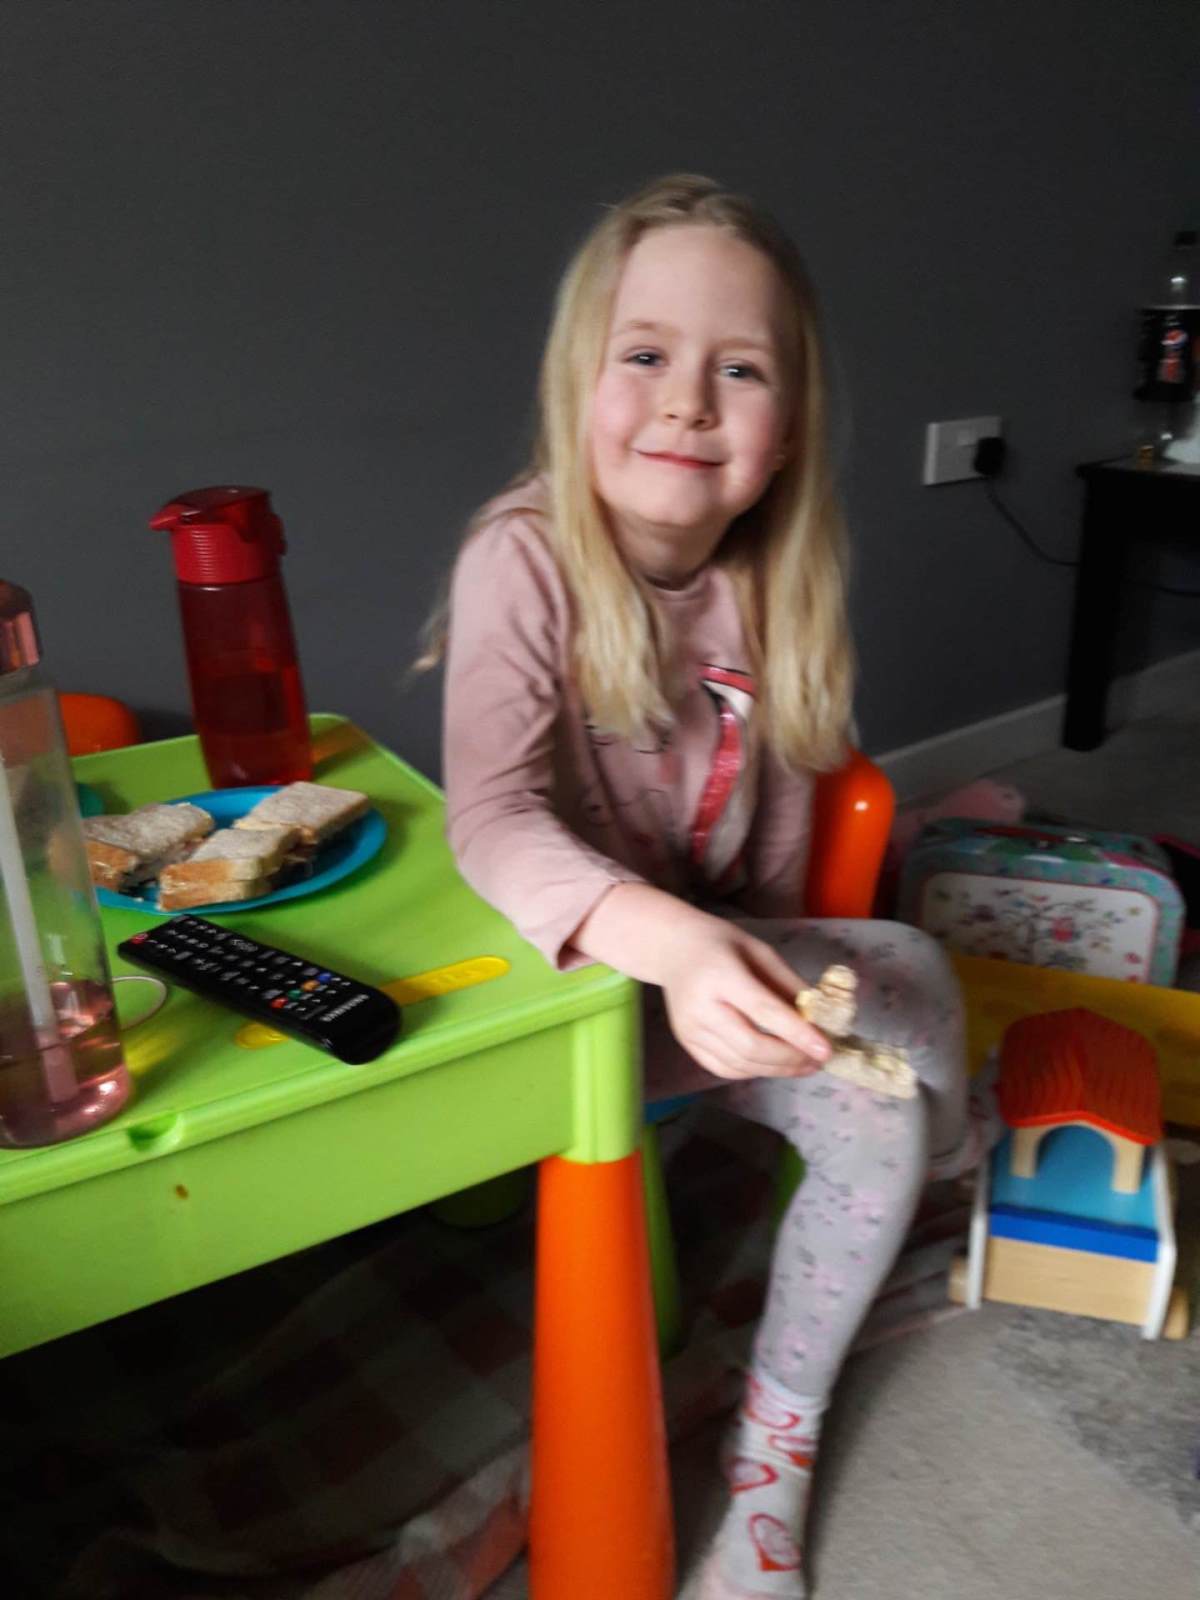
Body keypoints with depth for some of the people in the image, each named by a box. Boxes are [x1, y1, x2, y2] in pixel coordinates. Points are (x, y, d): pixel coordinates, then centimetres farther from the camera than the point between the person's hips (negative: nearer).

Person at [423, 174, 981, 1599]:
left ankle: (774, 1448, 9)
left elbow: (776, 807, 8)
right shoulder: (524, 560, -20)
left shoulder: (768, 581, -4)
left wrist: (761, 970, 0)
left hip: (719, 954, 5)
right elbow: (492, 818, -32)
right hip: (559, 971, -4)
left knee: (875, 1115, -16)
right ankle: (957, 1131, 14)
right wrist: (670, 943, -47)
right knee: (908, 971, -22)